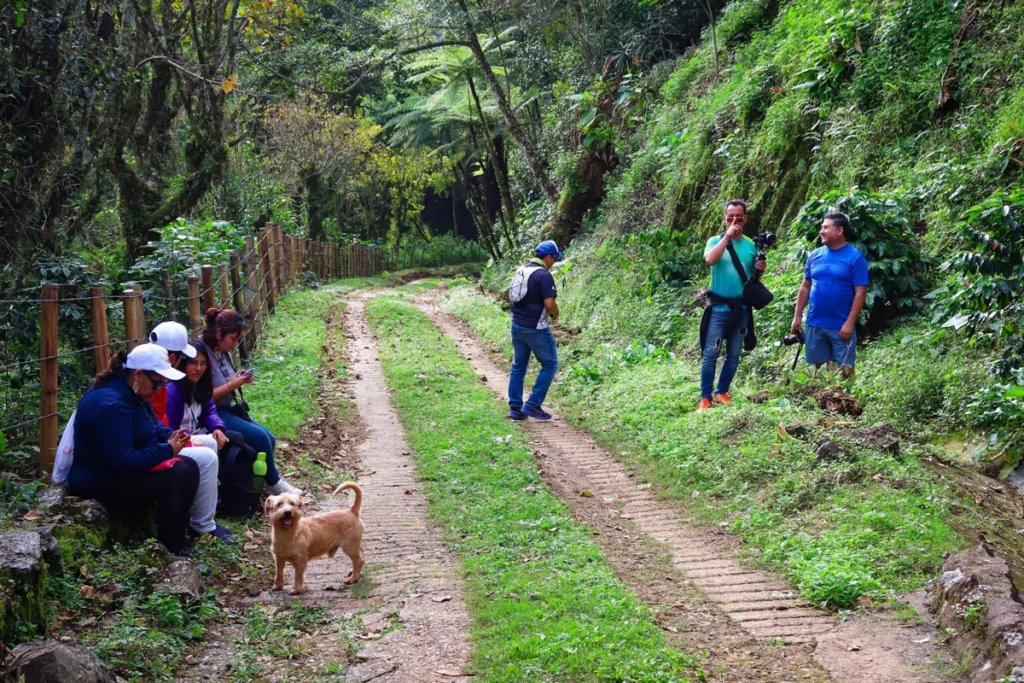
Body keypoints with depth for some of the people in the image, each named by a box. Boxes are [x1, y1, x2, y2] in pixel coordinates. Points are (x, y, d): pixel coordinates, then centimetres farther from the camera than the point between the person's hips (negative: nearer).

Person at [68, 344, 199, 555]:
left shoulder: (131, 393, 4)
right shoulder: (110, 404, -29)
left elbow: (152, 426, 20)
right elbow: (123, 461, -31)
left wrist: (171, 436, -3)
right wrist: (167, 450, -23)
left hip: (122, 467, 11)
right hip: (100, 480, -10)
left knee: (188, 467, -2)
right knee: (175, 480, -23)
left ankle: (181, 534, 5)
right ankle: (170, 551, -14)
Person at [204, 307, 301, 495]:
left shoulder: (224, 352, 5)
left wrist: (238, 379, -3)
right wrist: (231, 386, -21)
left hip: (231, 409, 9)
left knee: (269, 439, 0)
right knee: (260, 437, -16)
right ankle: (274, 483, 3)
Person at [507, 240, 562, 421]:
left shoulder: (521, 271, 9)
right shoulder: (544, 275, -17)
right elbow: (549, 303, -22)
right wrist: (555, 314, -2)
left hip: (517, 325, 8)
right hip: (535, 328, -8)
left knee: (518, 366, 14)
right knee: (550, 364, 5)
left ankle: (515, 408, 13)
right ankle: (533, 405, 0)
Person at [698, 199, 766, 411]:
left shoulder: (751, 245, 7)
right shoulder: (716, 241, -4)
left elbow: (753, 275, 16)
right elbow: (710, 259, -26)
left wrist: (760, 270, -7)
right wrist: (727, 236, -23)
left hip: (741, 308, 4)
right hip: (719, 308, -4)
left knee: (734, 355, 10)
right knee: (711, 354, -5)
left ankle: (722, 392, 23)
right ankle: (705, 398, -1)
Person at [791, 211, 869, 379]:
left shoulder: (855, 257, -7)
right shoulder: (815, 255, 6)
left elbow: (860, 292, -10)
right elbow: (805, 287, 13)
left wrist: (850, 322, -15)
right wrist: (797, 316, 7)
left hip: (841, 326, -4)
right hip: (814, 323, 4)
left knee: (845, 369, 0)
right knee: (818, 366, 13)